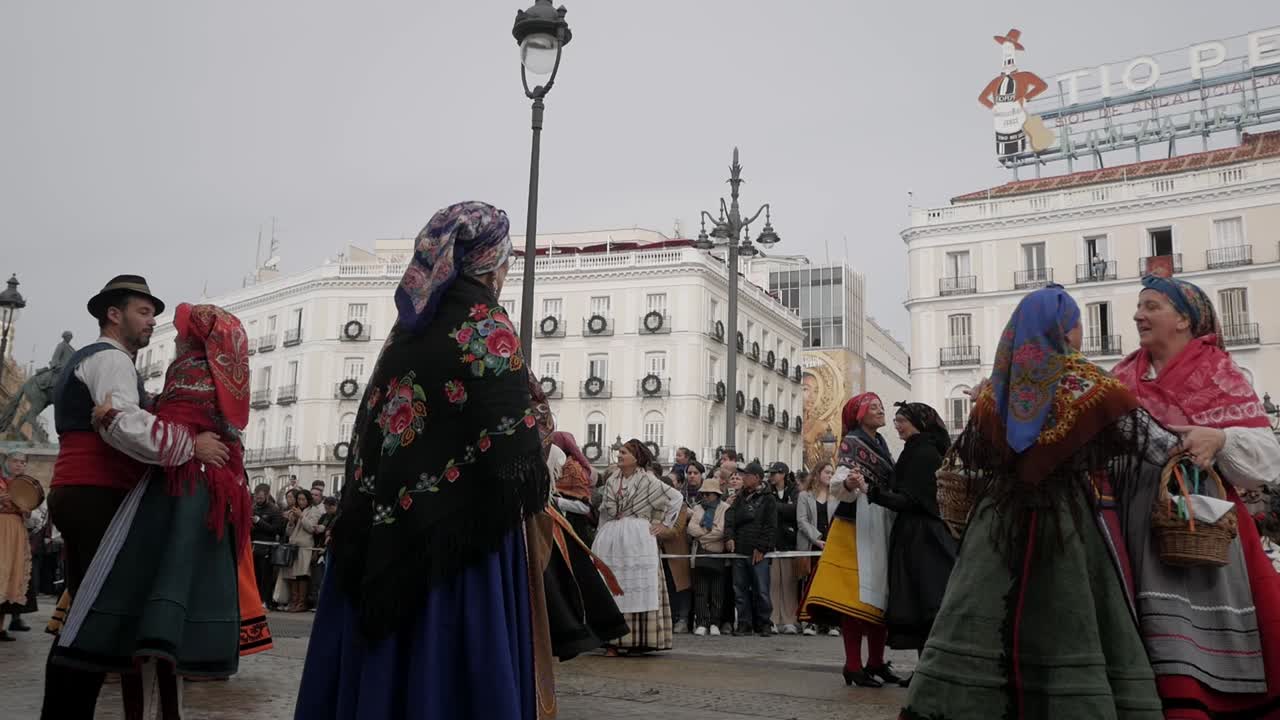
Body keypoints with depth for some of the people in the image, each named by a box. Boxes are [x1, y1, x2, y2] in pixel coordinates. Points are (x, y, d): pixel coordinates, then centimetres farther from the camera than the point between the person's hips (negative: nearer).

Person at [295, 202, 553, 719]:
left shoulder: (407, 328, 12)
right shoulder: (485, 326, -10)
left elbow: (372, 438, 14)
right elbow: (515, 461, -16)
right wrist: (534, 486, 3)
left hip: (384, 543, 8)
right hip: (461, 546, -7)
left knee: (382, 674, 13)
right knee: (453, 678, -1)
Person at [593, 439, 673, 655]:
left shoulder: (647, 480, -1)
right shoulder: (611, 480, 14)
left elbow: (673, 497, -1)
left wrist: (660, 522, 0)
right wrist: (602, 534, 11)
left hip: (637, 538, -5)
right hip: (610, 538, 5)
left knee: (637, 588, -3)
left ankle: (639, 639, -1)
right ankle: (613, 640, 5)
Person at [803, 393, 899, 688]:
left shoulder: (880, 444, 18)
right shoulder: (852, 443, -4)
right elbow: (839, 483, -18)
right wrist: (848, 483, -37)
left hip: (882, 525, 8)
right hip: (857, 525, -8)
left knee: (881, 594, 9)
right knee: (856, 596, -9)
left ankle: (876, 662, 16)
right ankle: (854, 666, -6)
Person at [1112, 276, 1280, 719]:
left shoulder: (1221, 376, 2)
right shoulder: (1123, 379, 11)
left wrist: (1219, 439, -22)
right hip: (1142, 529, 2)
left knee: (1214, 652, 3)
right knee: (1173, 661, -3)